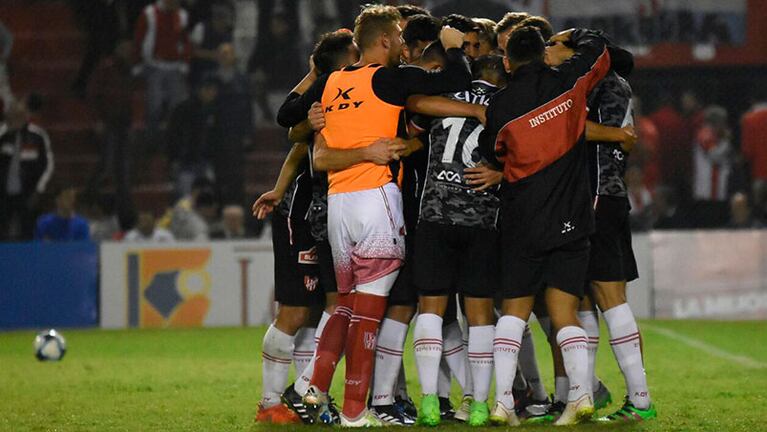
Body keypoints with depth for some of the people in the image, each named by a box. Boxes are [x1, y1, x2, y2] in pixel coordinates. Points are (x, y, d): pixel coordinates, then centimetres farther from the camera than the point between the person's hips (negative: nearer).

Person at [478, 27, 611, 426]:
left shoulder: (500, 106, -7)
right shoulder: (569, 82, -3)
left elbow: (490, 155, 8)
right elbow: (597, 47, 16)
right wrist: (571, 38, 33)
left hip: (522, 221, -1)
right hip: (571, 219, 1)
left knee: (513, 310, 10)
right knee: (564, 314, 3)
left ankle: (502, 399, 0)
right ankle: (581, 390, -18)